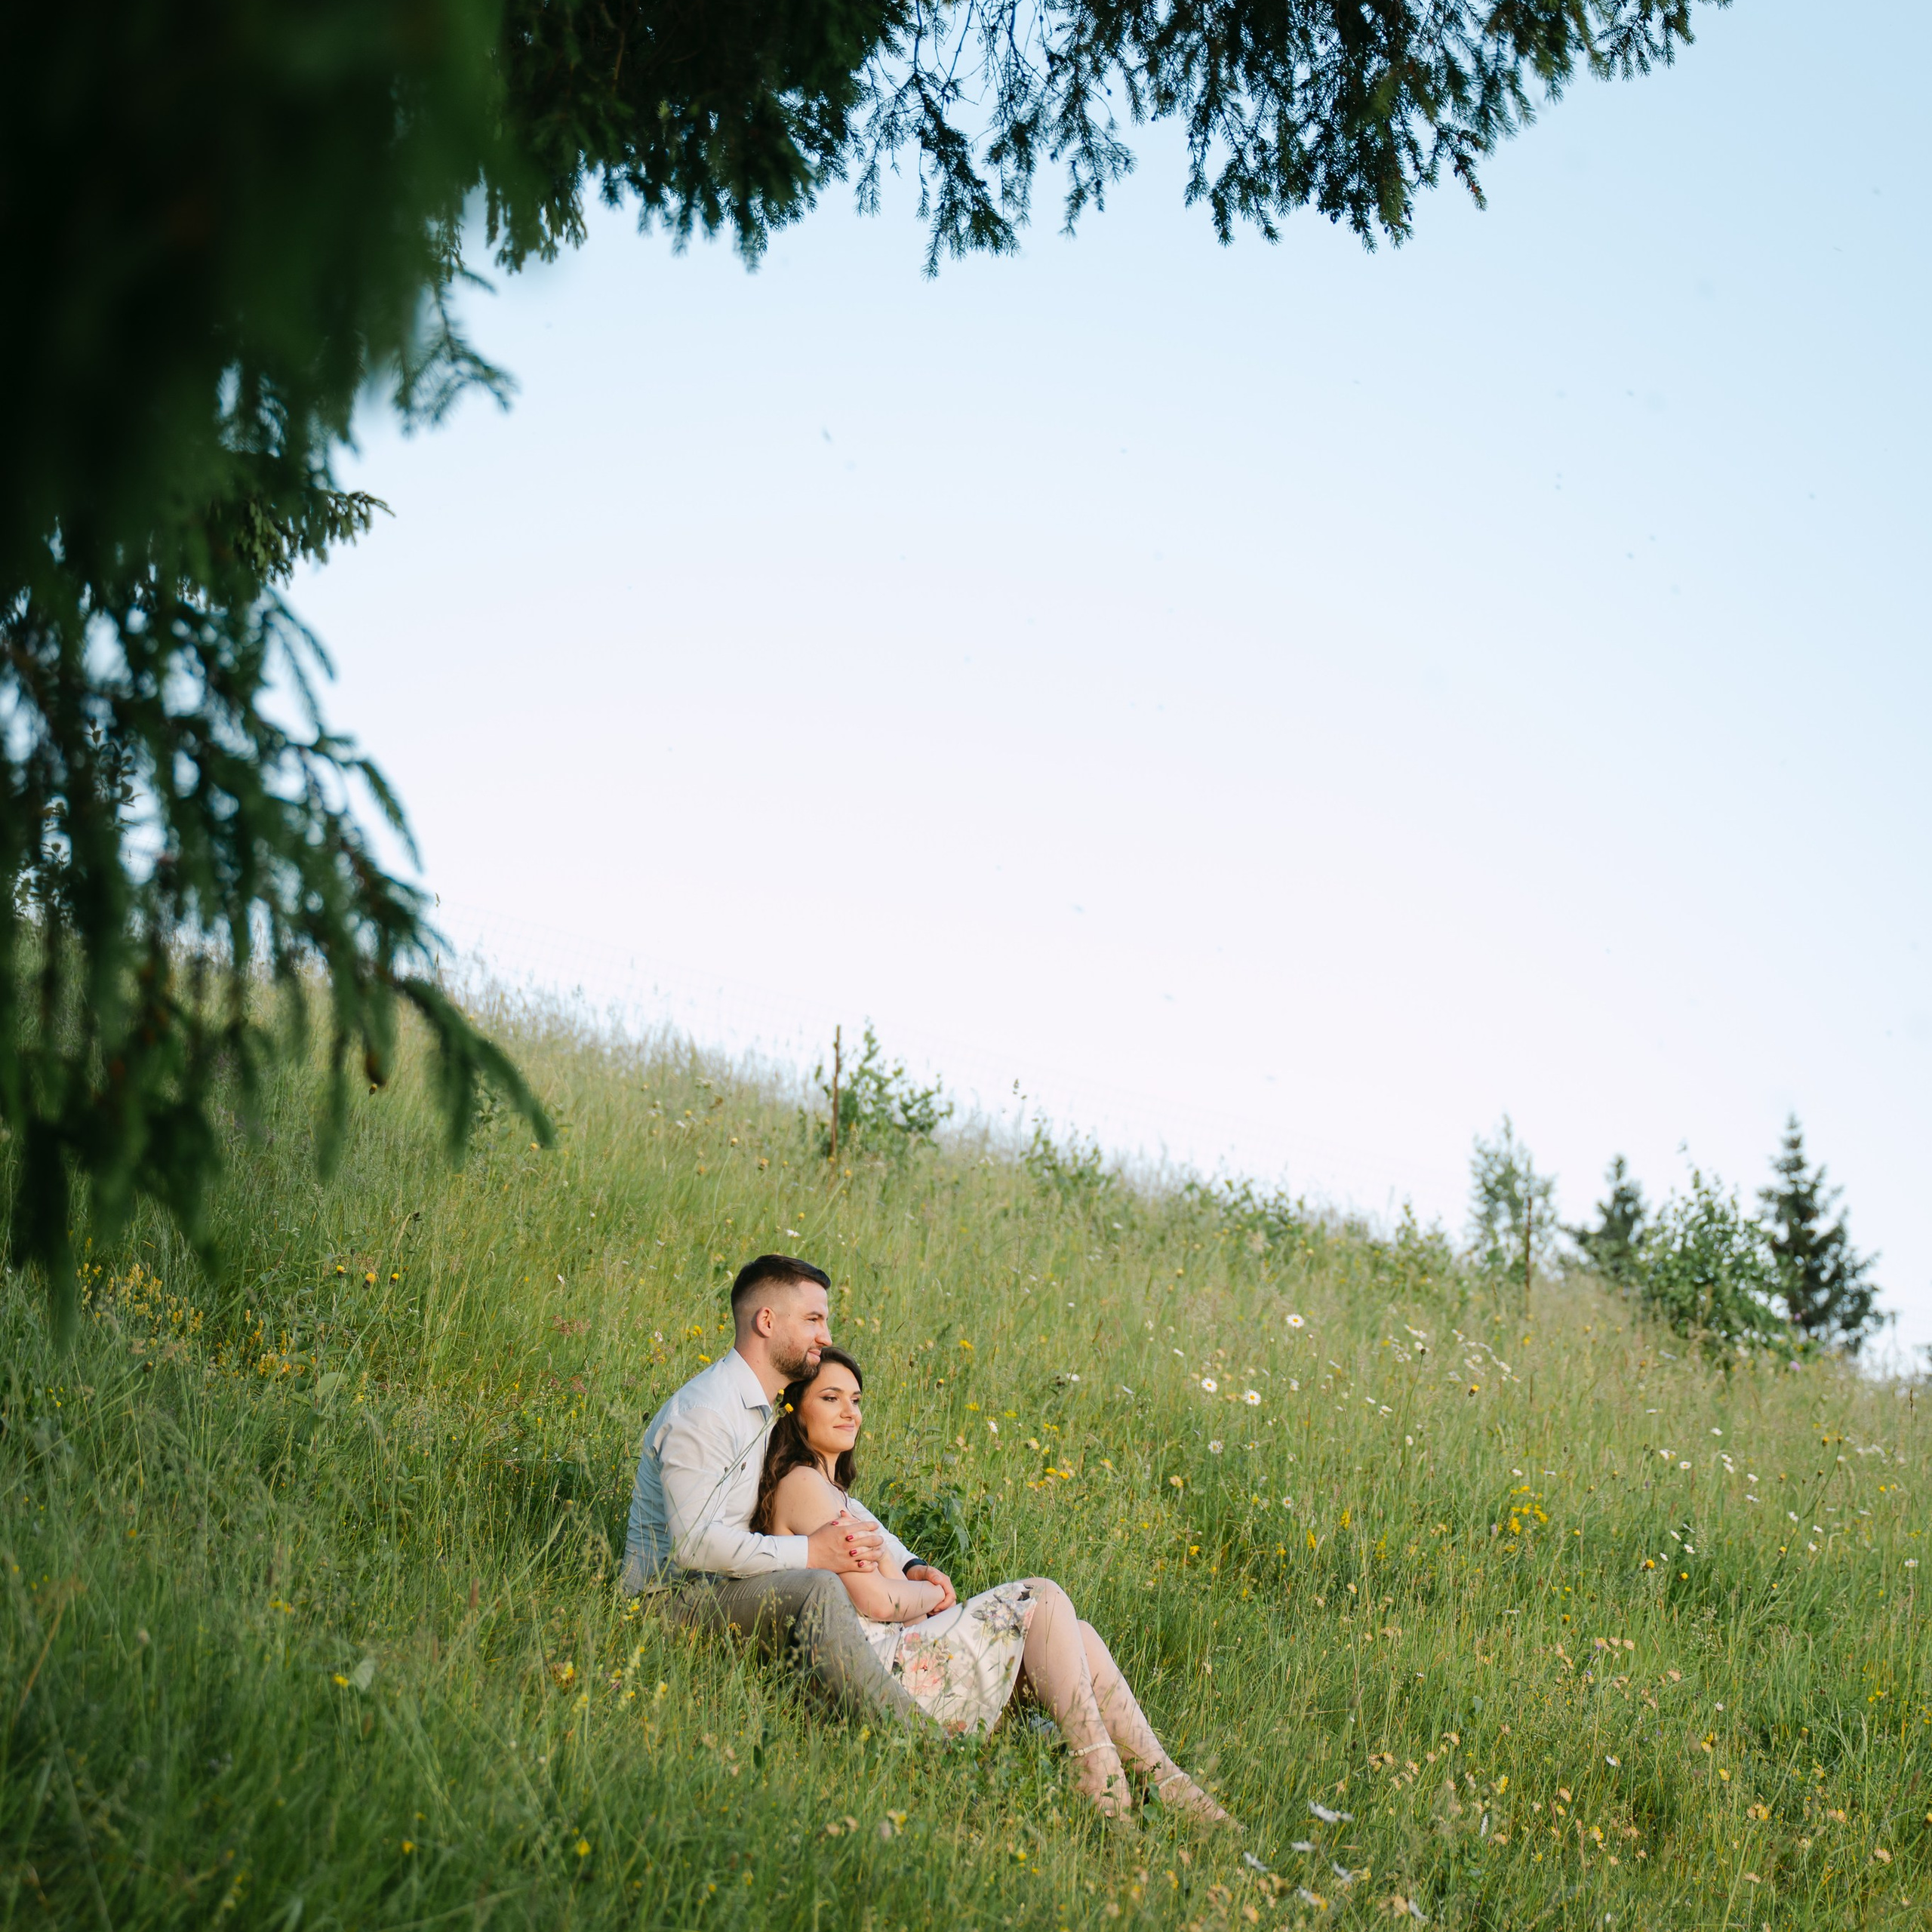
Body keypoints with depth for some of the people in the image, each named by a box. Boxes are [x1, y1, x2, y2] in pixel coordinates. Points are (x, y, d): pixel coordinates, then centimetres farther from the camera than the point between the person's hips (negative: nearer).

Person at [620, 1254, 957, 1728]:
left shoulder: (775, 1414, 15)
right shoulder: (703, 1412, -18)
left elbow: (837, 1508, 18)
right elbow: (694, 1542, -27)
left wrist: (909, 1565, 1)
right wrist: (809, 1552, -26)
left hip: (722, 1587, 10)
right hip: (675, 1595, -10)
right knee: (816, 1590, -32)